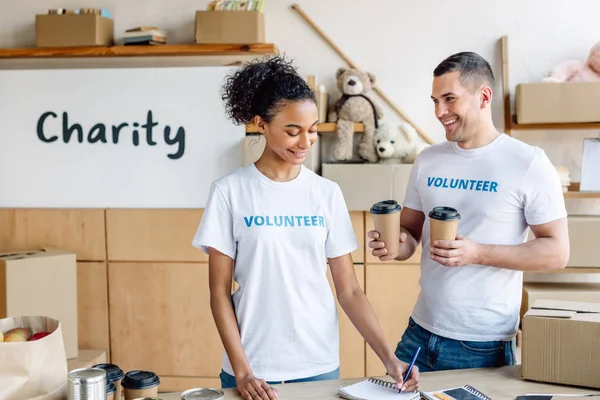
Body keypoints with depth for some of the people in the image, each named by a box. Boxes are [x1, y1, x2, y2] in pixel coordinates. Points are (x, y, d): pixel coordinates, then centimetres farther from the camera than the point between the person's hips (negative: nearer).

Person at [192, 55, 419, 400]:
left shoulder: (327, 193, -1)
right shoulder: (229, 192, -7)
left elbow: (349, 289, 0)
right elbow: (220, 291, -5)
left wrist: (389, 357, -8)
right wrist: (241, 370, -11)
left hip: (320, 364, 2)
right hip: (254, 368, -2)